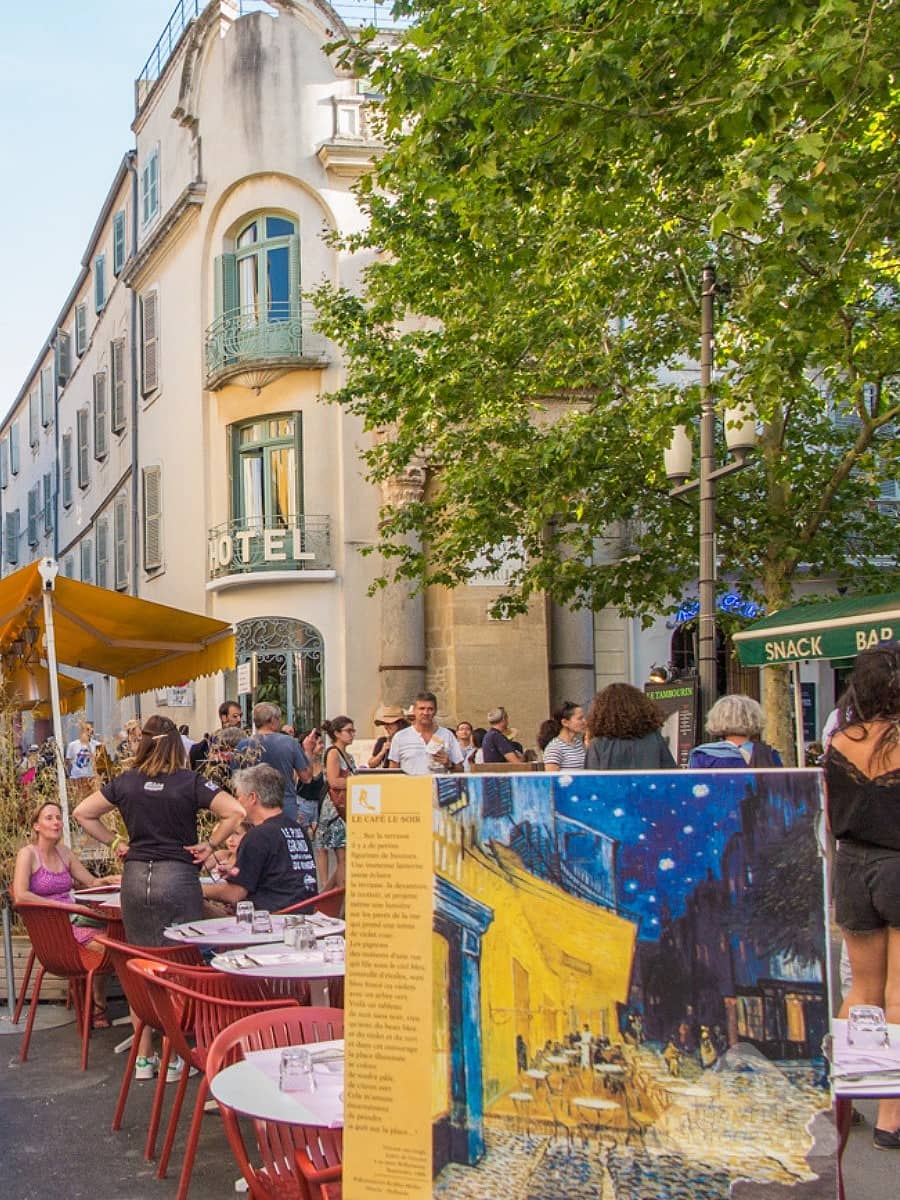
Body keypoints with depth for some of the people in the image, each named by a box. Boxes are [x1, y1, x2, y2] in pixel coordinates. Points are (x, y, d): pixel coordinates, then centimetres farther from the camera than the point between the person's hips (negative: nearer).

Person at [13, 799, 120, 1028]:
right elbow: (20, 895, -17)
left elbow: (91, 882, 22)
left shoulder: (63, 852, 16)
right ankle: (97, 1008, -6)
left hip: (72, 921, 6)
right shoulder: (28, 854, -3)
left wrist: (108, 880, -2)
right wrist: (64, 906, -20)